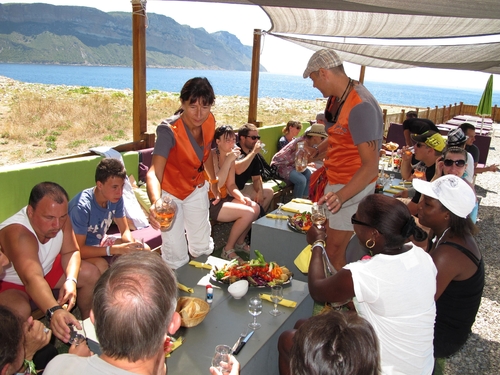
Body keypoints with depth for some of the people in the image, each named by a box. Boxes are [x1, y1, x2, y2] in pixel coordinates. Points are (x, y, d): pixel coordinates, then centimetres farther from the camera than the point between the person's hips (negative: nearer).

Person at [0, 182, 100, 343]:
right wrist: (54, 311, -70)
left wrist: (71, 280, -30)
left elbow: (70, 252, -10)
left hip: (46, 268, 6)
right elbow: (32, 279, -54)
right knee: (19, 311, -35)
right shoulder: (16, 233, -40)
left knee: (91, 273, -4)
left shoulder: (60, 218, -21)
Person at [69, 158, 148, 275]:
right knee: (101, 265, -35)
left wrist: (131, 244, -25)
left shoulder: (116, 198, -13)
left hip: (101, 241, 6)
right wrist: (115, 249, -36)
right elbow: (78, 249, -30)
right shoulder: (81, 207, -32)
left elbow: (125, 230, -2)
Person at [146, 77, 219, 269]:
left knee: (203, 248, 15)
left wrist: (213, 181, 18)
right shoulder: (169, 131, -31)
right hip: (169, 192, -5)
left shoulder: (209, 121, -13)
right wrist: (155, 202, -62)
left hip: (196, 189, 5)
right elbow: (153, 173, -43)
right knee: (176, 258, -7)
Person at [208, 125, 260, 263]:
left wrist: (241, 197, -10)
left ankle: (240, 242, 14)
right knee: (247, 213, -20)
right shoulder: (211, 156, -18)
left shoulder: (230, 156, 5)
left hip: (223, 198, 8)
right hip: (209, 203, -8)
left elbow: (231, 185, 8)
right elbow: (217, 184, -29)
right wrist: (229, 161, -31)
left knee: (255, 208, -7)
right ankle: (228, 250, -3)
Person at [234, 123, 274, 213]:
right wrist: (254, 152, -30)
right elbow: (238, 170, -40)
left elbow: (256, 178, 11)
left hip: (241, 188, 9)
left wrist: (260, 192, -10)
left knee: (269, 191, 12)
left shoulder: (255, 155, 6)